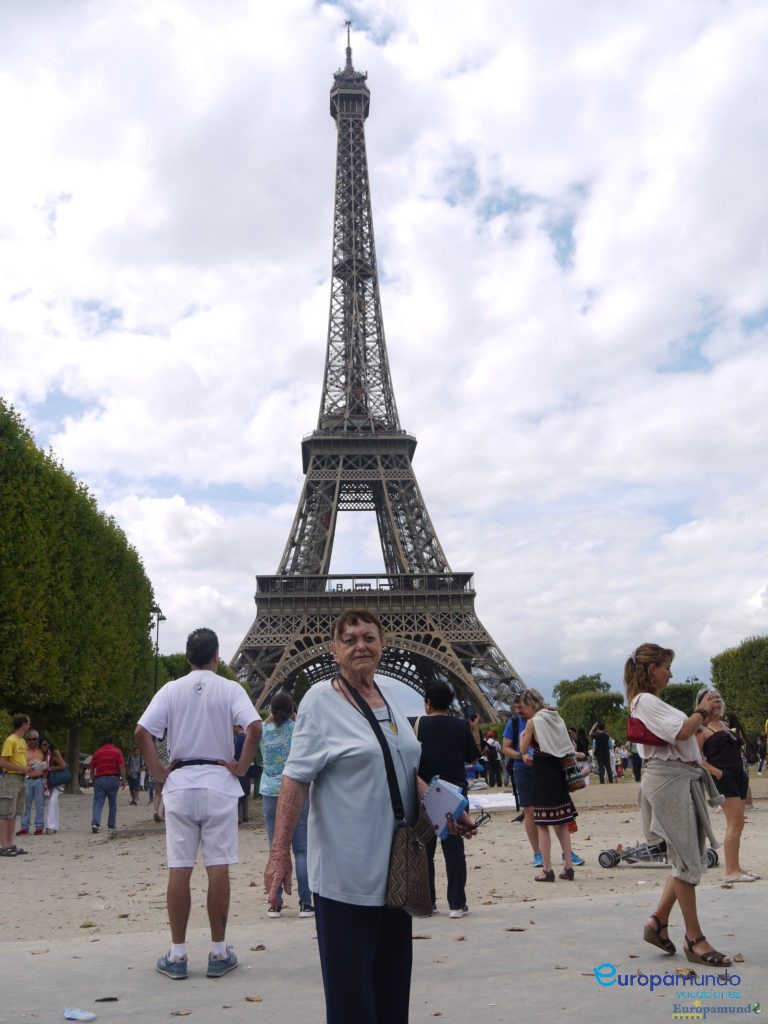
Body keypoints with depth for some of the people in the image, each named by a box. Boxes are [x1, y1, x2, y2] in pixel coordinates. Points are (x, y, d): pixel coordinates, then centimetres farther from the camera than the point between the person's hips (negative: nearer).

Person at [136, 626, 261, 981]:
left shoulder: (171, 689, 2)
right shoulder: (230, 689, -2)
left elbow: (142, 732, -7)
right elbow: (254, 727, -16)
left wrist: (159, 772, 1)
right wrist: (242, 766, -4)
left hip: (179, 783, 2)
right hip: (219, 782, -1)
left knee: (179, 869, 7)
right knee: (218, 868, 4)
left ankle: (177, 955, 14)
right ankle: (219, 954, 13)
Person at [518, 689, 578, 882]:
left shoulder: (533, 722, -11)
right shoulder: (556, 718, 9)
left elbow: (523, 748, -2)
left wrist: (522, 735, 18)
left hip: (542, 775, -7)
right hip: (558, 774, 7)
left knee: (542, 825, 1)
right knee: (561, 824, 14)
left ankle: (547, 869, 2)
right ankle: (568, 867, 14)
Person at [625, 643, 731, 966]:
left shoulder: (652, 702, 21)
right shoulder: (645, 701, -12)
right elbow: (681, 732, -20)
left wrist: (701, 714, 10)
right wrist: (703, 710, -6)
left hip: (685, 780, 10)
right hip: (669, 780, -10)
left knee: (691, 858, 11)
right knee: (688, 860, -4)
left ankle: (658, 921, 19)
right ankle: (694, 939, 6)